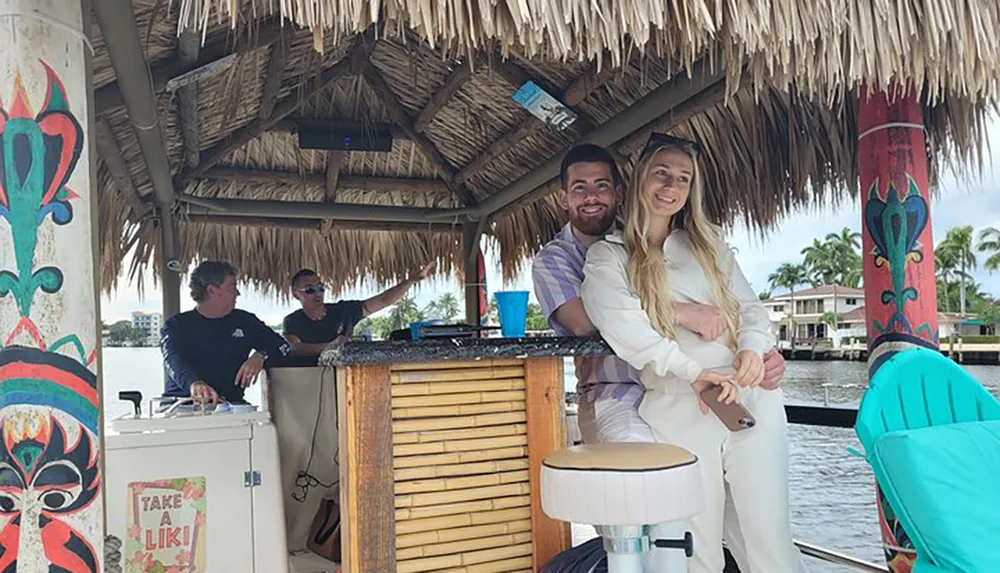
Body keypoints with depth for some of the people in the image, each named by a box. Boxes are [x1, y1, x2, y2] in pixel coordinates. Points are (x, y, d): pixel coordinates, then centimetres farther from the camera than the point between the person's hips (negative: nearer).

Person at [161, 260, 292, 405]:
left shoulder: (244, 321, 15)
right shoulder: (177, 325, 3)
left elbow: (283, 346, 14)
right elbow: (174, 360, -17)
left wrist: (260, 356, -10)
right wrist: (194, 383, -40)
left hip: (230, 404, 3)